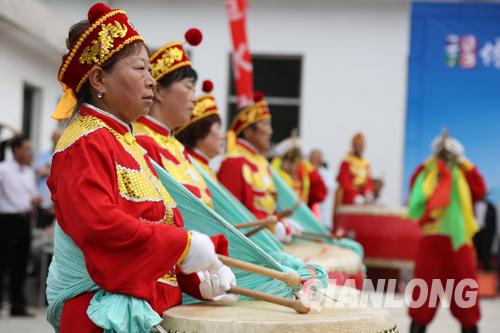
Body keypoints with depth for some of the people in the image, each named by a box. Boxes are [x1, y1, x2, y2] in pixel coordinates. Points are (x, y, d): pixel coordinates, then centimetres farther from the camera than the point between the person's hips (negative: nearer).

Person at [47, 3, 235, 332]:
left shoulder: (128, 144, 20)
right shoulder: (86, 144, -10)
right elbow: (98, 223, -25)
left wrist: (199, 278, 2)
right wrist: (185, 245, -20)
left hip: (154, 302, 9)